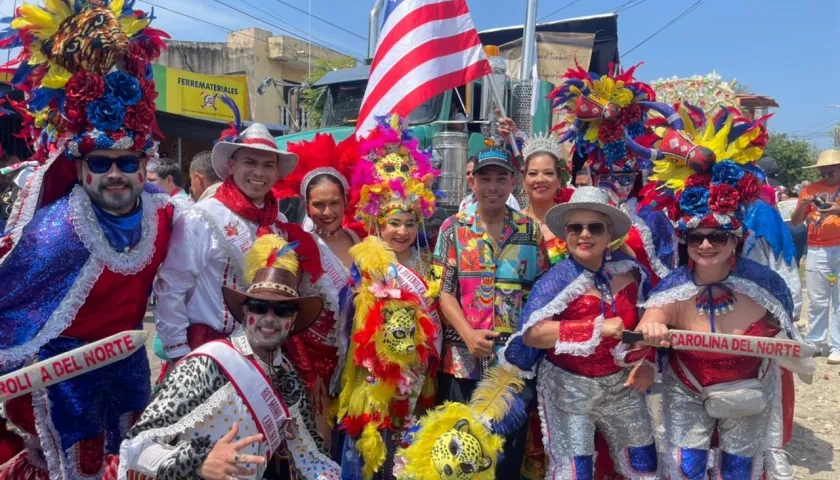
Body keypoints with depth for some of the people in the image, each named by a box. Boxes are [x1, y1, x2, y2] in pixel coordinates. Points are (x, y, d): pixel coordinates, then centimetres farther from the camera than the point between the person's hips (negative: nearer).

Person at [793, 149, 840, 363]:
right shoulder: (810, 189, 9)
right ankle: (815, 341, 15)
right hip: (817, 251, 2)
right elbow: (795, 222, 8)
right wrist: (802, 205, -10)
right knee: (817, 300, 7)